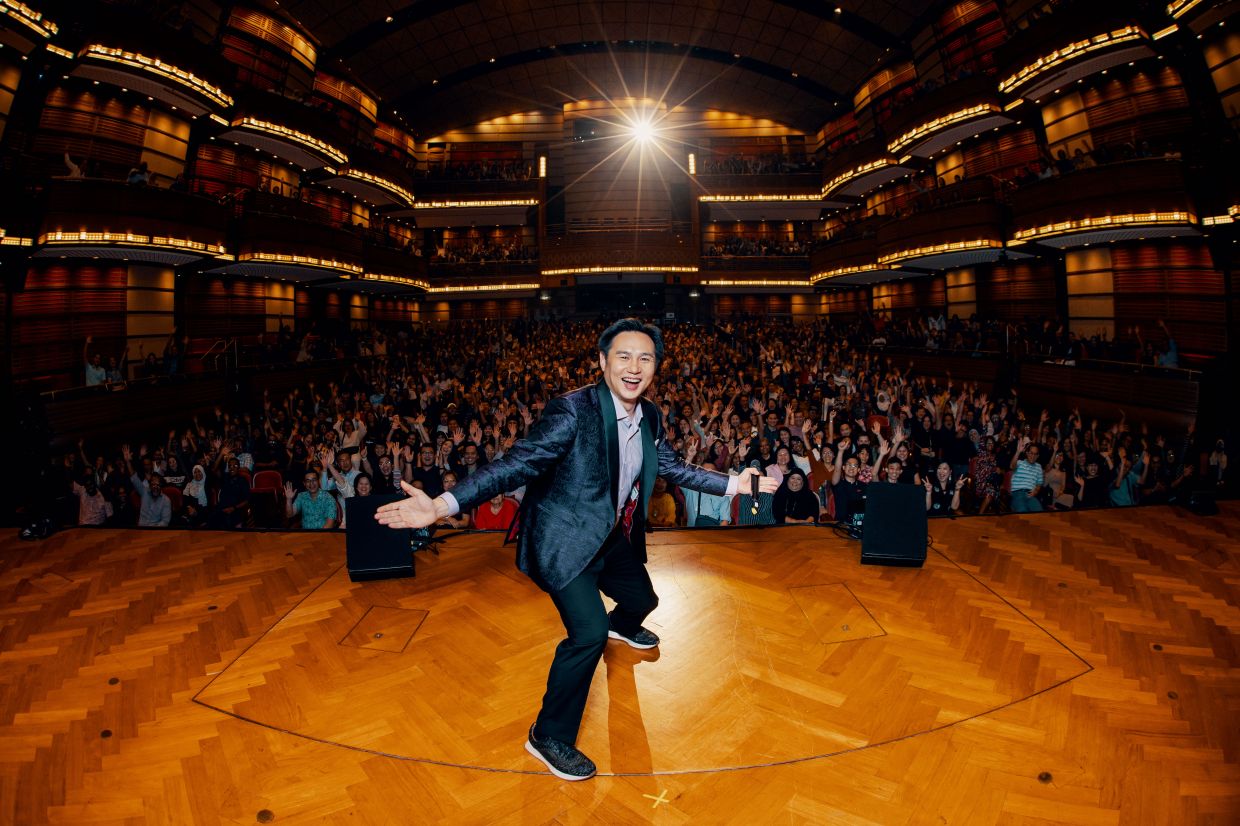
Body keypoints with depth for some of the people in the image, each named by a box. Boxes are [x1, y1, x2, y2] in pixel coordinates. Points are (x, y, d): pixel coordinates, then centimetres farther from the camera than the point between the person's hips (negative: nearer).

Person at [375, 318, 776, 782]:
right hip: (566, 541, -7)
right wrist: (443, 505, -43)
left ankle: (621, 627, 66)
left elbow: (672, 468, 8)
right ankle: (549, 736, 6)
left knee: (642, 599, 25)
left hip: (616, 539, 8)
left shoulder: (650, 416, -6)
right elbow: (519, 463, -33)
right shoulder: (573, 410, -28)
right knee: (589, 632, -19)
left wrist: (733, 484, 8)